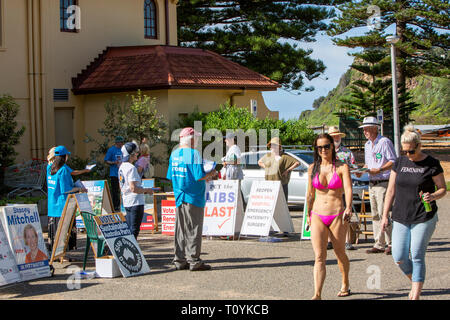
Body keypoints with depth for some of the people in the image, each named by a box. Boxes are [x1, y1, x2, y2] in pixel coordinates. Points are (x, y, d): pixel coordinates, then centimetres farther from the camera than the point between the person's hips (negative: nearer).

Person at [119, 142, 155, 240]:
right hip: (136, 202, -9)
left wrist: (143, 190, 19)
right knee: (134, 230, -5)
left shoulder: (121, 167, 12)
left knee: (128, 229, 14)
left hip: (126, 202, 9)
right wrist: (146, 190, -8)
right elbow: (133, 188, -23)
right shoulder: (131, 168, -17)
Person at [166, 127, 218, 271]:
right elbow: (199, 176, -20)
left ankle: (180, 261, 14)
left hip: (179, 197, 7)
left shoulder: (174, 154, 10)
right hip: (193, 197, -7)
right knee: (194, 230, -1)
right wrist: (211, 174, 0)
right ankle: (194, 261, 1)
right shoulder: (194, 154, -13)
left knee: (180, 230, 11)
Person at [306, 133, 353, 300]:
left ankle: (345, 284, 38)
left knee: (340, 253, 13)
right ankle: (317, 294, -17)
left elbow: (348, 189, -17)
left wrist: (348, 208, -32)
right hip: (318, 216, 2)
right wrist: (308, 214, 22)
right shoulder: (312, 168, 7)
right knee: (319, 257, -10)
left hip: (337, 215, -2)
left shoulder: (342, 167, -3)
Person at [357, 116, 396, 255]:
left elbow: (393, 162, -13)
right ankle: (379, 244, 11)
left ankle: (390, 243, -3)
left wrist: (379, 170, -23)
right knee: (375, 215, 7)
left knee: (383, 214, -10)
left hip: (383, 183, -8)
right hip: (371, 184, 8)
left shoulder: (385, 142, -9)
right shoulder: (367, 145, 17)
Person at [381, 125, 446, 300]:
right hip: (401, 218, 4)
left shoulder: (432, 164, -5)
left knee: (417, 257, -5)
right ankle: (415, 282, 29)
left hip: (424, 218, -4)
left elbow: (443, 189, 1)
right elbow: (391, 191, 10)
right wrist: (385, 215, 8)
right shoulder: (399, 162, 6)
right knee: (399, 258, 0)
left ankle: (415, 296, 2)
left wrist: (432, 196, -21)